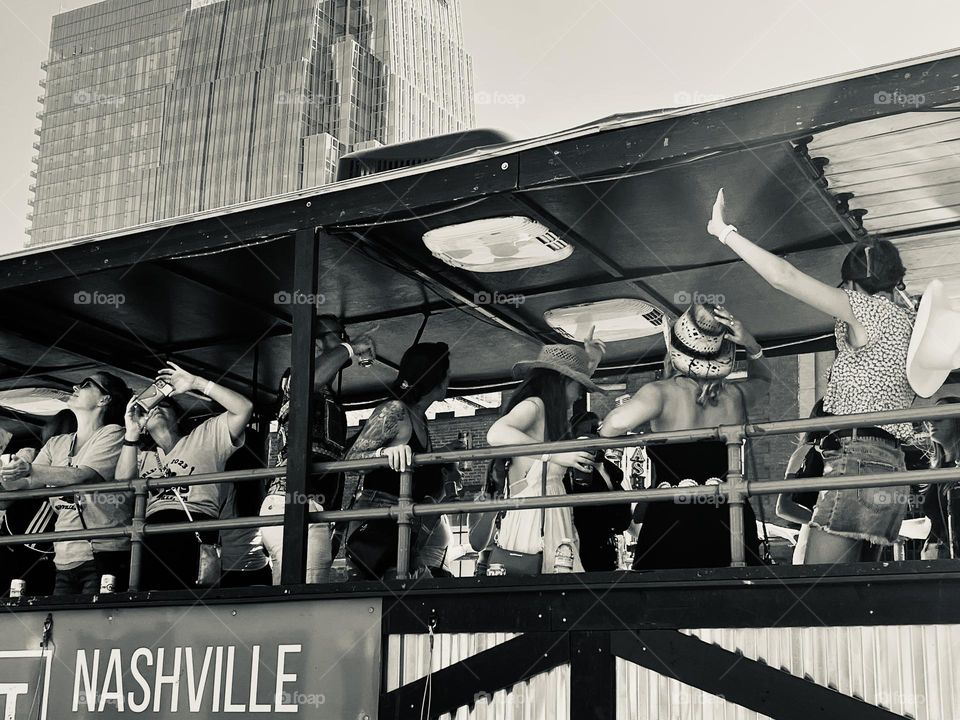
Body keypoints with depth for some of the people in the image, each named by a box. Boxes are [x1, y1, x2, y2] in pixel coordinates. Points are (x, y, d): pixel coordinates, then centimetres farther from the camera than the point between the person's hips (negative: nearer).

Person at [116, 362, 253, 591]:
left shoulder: (205, 436, 23)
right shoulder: (143, 458, 35)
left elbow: (244, 408, 9)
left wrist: (196, 383, 8)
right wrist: (131, 434, 12)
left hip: (196, 522, -3)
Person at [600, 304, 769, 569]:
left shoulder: (661, 393, -9)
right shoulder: (736, 396, 6)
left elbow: (613, 426, -27)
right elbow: (764, 379, 31)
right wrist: (750, 345, 13)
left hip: (671, 520, -4)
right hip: (730, 522, 4)